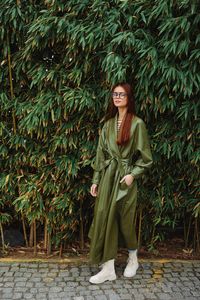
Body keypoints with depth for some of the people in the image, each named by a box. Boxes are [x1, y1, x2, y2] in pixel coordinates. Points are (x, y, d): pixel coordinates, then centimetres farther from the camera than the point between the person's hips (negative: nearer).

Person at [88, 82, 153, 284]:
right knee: (104, 218, 1)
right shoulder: (108, 124, 10)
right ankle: (108, 268, 10)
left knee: (124, 219, 6)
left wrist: (133, 174, -15)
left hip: (124, 177, -4)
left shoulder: (137, 124, -5)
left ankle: (133, 260, 32)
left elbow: (144, 156, -3)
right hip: (107, 176, 5)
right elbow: (101, 153, 11)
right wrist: (96, 180, 8)